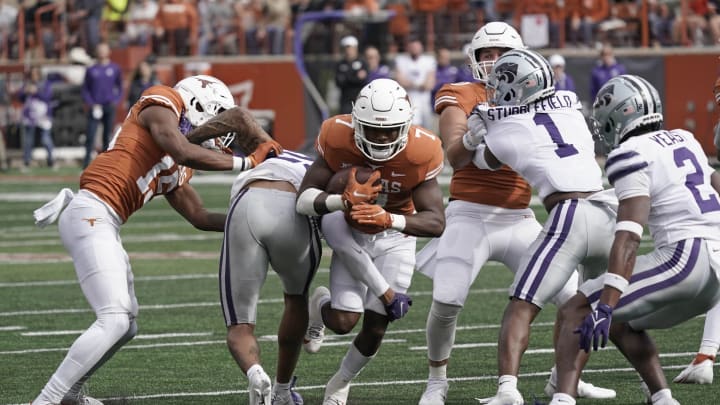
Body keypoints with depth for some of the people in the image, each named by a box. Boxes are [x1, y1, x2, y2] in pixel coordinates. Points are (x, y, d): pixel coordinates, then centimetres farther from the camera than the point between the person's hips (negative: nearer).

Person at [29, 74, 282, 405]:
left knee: (126, 325, 17)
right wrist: (246, 163, -9)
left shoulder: (176, 170, 24)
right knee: (114, 321, -16)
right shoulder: (162, 105, 0)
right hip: (92, 214, -10)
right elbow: (184, 153, -17)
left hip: (103, 226, 10)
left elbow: (200, 217, 27)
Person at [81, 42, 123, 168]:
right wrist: (90, 103, -6)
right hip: (95, 108, -1)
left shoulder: (115, 68, 9)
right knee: (90, 136, -11)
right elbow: (85, 89, 9)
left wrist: (116, 100, -3)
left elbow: (120, 87, 13)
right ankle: (86, 165, -12)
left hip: (109, 107, 1)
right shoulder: (91, 70, 8)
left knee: (107, 136, 4)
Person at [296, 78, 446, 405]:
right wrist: (343, 201, -48)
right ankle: (321, 304, 23)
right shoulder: (338, 140, -26)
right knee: (343, 322, -16)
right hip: (351, 231, 0)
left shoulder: (419, 153, -26)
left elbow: (436, 222, -29)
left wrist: (389, 219, -48)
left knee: (375, 327, -2)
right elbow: (304, 200, -27)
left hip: (395, 236, 0)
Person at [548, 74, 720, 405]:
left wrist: (605, 306, -23)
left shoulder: (631, 156, -6)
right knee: (620, 324, 26)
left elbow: (629, 238, -16)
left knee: (575, 313, -4)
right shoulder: (684, 140, 18)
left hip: (686, 259, -8)